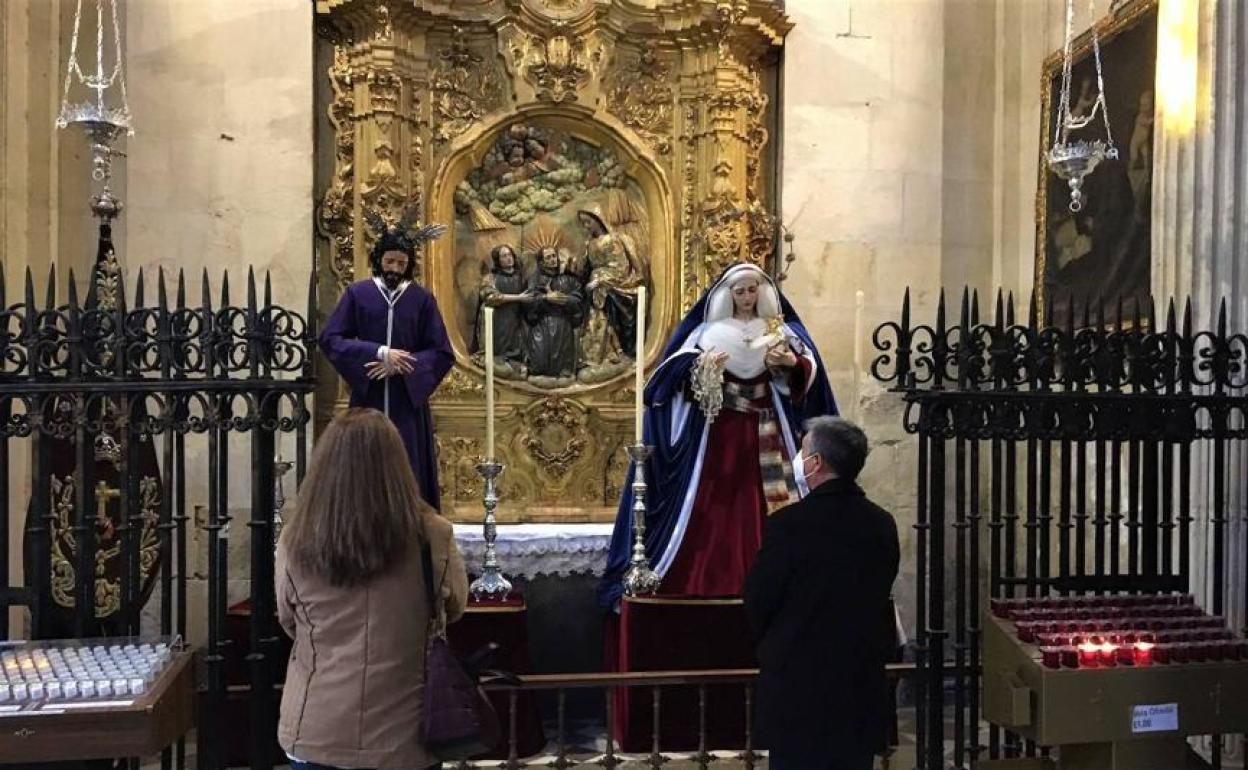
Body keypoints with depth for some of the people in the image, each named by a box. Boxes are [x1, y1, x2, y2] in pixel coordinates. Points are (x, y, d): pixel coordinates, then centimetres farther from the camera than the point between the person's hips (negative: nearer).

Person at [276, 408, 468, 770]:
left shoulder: (296, 541, -14)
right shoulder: (433, 535, -18)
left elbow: (289, 624, 4)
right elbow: (455, 608, 1)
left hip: (314, 735, 1)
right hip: (404, 737, -1)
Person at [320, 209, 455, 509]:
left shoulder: (422, 300, 3)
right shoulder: (357, 294, 3)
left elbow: (442, 353, 1)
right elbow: (330, 339, -4)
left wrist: (399, 367, -14)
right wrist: (380, 353, -15)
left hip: (408, 401, 0)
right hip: (367, 399, 0)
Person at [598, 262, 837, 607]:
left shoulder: (781, 329, 7)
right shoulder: (709, 330, 3)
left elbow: (810, 368, -2)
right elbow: (676, 371, -4)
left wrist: (793, 363, -22)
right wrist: (701, 367, -24)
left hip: (765, 432, 1)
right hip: (719, 430, -1)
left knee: (765, 504, 0)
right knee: (713, 506, -2)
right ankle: (708, 579, 6)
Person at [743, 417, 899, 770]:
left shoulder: (789, 523, -17)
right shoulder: (883, 524, -2)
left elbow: (756, 604, -8)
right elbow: (879, 597, 8)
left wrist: (772, 645, 11)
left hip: (799, 685, -5)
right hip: (863, 687, 5)